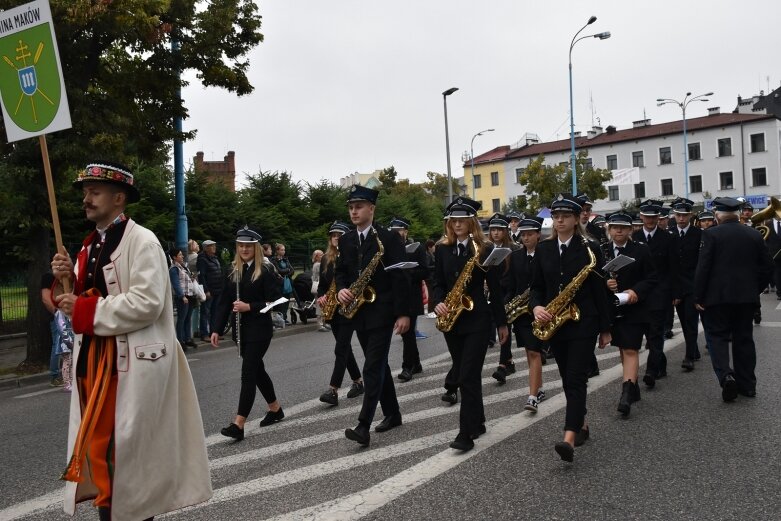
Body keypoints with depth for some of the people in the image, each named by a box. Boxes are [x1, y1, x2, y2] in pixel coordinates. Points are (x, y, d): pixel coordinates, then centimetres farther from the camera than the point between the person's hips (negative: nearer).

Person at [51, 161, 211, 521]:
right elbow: (88, 296, 18)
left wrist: (85, 311, -19)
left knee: (130, 448, 2)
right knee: (98, 443, 14)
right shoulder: (91, 245, 15)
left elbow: (147, 302, -22)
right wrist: (70, 279, -3)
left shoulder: (142, 240, -11)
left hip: (131, 363, -8)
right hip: (93, 358, 8)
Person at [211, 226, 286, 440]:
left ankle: (238, 424, -10)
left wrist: (249, 307, -20)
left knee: (248, 372, -10)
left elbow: (274, 301, -11)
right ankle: (275, 409, 34)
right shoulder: (232, 272, 8)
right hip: (241, 330, 6)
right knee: (256, 369, 16)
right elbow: (223, 303, 7)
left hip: (259, 330, -6)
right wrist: (216, 329, 0)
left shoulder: (265, 272, -8)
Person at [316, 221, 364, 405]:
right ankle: (358, 382, 27)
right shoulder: (326, 259, 10)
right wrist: (320, 297, -4)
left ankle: (333, 390, -12)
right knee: (345, 347, 13)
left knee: (341, 349, -10)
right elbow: (322, 283, 14)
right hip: (332, 309, 6)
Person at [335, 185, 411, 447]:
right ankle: (392, 414, 27)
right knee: (378, 365, 15)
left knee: (372, 368, -10)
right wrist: (341, 289, -7)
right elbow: (340, 271, 16)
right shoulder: (346, 240, 10)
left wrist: (403, 313, -15)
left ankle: (363, 426, -11)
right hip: (359, 312, 6)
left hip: (381, 311, -6)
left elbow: (401, 277, -11)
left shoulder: (389, 238, -8)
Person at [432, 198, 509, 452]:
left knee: (469, 375, -9)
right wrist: (439, 304, -11)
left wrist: (501, 322, 1)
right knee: (463, 370, 13)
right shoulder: (442, 248, 6)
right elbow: (438, 282, 9)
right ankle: (477, 422, 29)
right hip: (451, 319, 4)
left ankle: (466, 433, -4)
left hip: (477, 318, -4)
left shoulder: (485, 249, -4)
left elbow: (495, 287, -1)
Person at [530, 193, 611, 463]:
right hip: (555, 323, 5)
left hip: (583, 322, -5)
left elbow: (600, 289, -3)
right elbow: (536, 285, 9)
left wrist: (605, 328, -1)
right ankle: (581, 424, 31)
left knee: (576, 378, -12)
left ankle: (569, 439, -18)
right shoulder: (543, 249, 7)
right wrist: (536, 307, -13)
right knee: (567, 378, 13)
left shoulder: (589, 249, -5)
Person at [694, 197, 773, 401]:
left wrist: (698, 296, -6)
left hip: (718, 296, -4)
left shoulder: (711, 234, -9)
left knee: (718, 336, 6)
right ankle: (747, 384, 18)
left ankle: (726, 375, -15)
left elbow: (702, 267, -13)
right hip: (747, 296, 4)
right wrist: (755, 289, 19)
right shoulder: (755, 235, 4)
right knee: (744, 338, 13)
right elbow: (767, 268, 8)